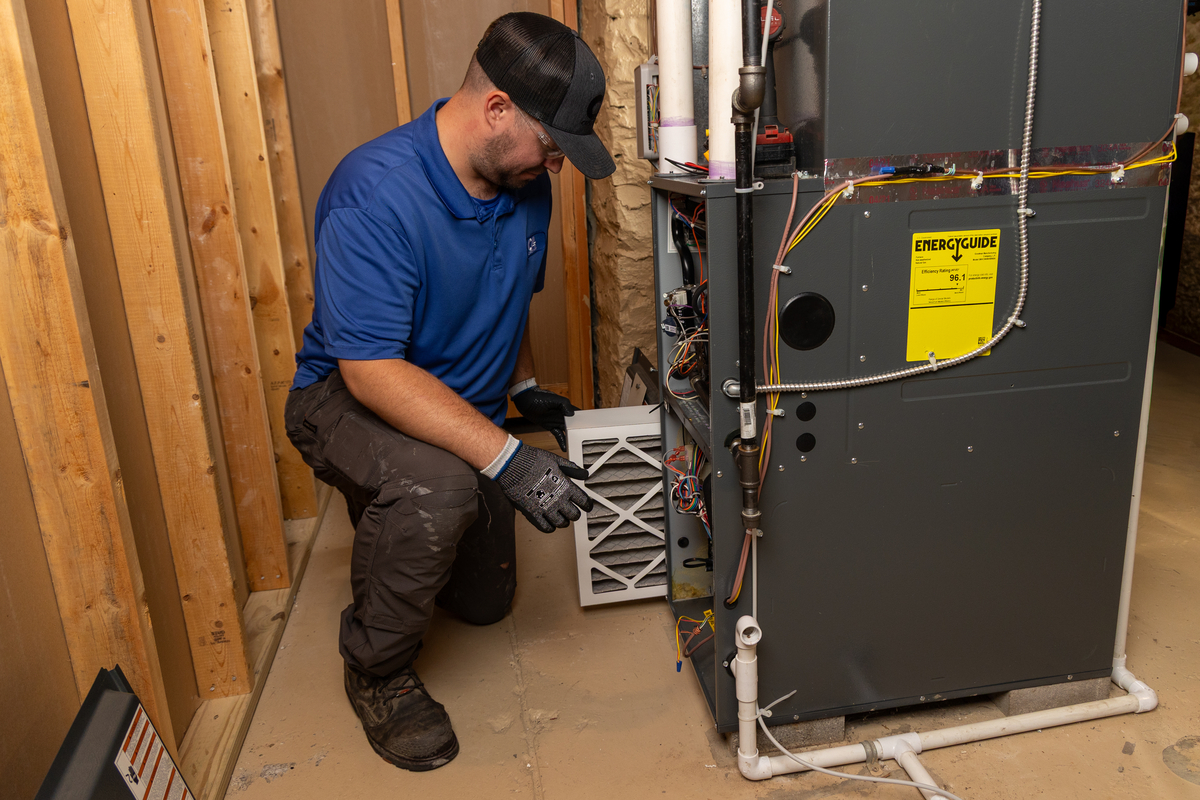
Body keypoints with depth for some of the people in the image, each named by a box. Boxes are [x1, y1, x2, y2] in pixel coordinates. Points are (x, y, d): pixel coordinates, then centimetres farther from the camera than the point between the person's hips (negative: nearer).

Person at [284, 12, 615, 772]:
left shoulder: (526, 184, -7)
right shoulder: (376, 192, -31)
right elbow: (370, 370, -35)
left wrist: (526, 388, 4)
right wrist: (507, 459, -41)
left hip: (467, 411, 7)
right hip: (351, 398, -6)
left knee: (486, 602, 16)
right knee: (437, 489, -41)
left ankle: (386, 526, 47)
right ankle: (378, 673, -12)